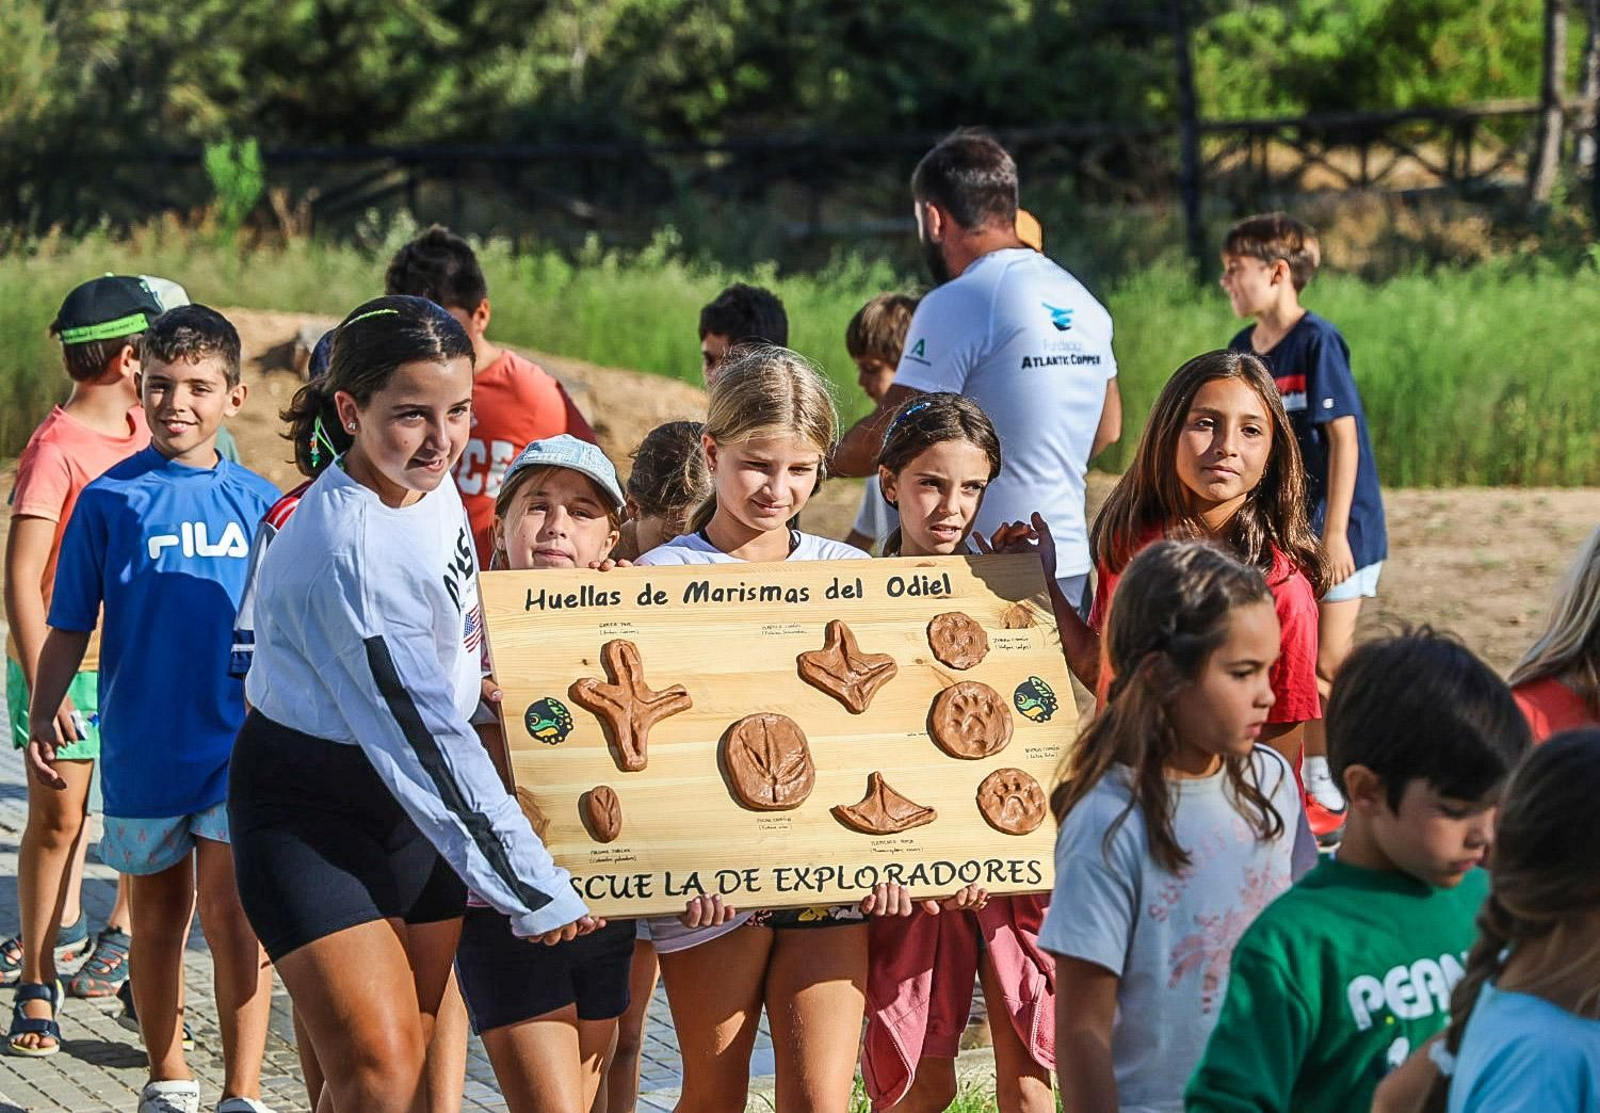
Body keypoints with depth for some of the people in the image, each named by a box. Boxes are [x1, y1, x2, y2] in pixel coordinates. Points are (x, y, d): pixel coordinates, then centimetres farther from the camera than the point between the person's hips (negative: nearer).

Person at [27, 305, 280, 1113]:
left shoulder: (258, 501, 4)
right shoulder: (110, 500, -1)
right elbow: (70, 625, 3)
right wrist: (42, 715, -6)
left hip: (240, 743, 0)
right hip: (141, 742, 0)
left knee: (232, 910, -10)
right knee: (157, 913, 12)